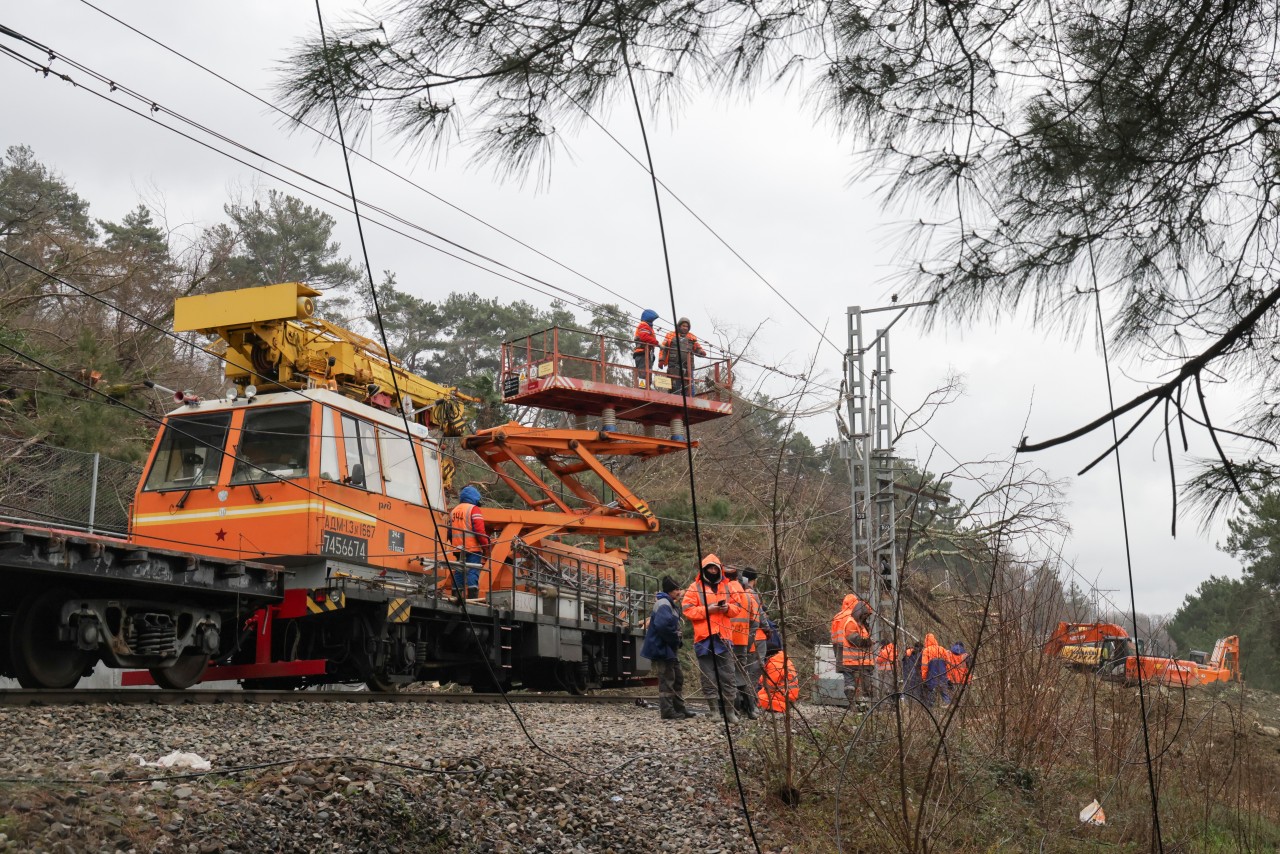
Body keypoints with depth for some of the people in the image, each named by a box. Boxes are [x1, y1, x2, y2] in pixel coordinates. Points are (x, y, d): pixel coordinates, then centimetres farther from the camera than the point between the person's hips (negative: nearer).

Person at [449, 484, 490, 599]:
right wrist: (486, 547, -9)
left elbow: (450, 533, 18)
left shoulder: (453, 511, 16)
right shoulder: (473, 509, -6)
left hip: (459, 549, 6)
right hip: (473, 549, -6)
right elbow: (479, 530, -14)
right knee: (473, 573, -10)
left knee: (459, 573, 10)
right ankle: (472, 598, -18)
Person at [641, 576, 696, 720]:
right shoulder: (663, 604, -18)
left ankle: (679, 708, 25)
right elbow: (662, 625, -33)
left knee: (678, 678, 16)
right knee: (666, 680, -5)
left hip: (671, 649, 11)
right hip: (662, 649, -11)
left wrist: (678, 639, 7)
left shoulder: (671, 604, 16)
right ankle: (667, 712, 0)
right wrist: (676, 638, -21)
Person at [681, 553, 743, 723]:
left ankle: (728, 710, 9)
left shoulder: (726, 588, 14)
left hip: (724, 638, 3)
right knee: (709, 677, 1)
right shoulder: (695, 588, 2)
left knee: (728, 676, 3)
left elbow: (737, 607, 14)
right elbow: (687, 610, -5)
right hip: (705, 639, -3)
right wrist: (707, 609, -15)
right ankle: (715, 710, 7)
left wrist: (728, 608, -7)